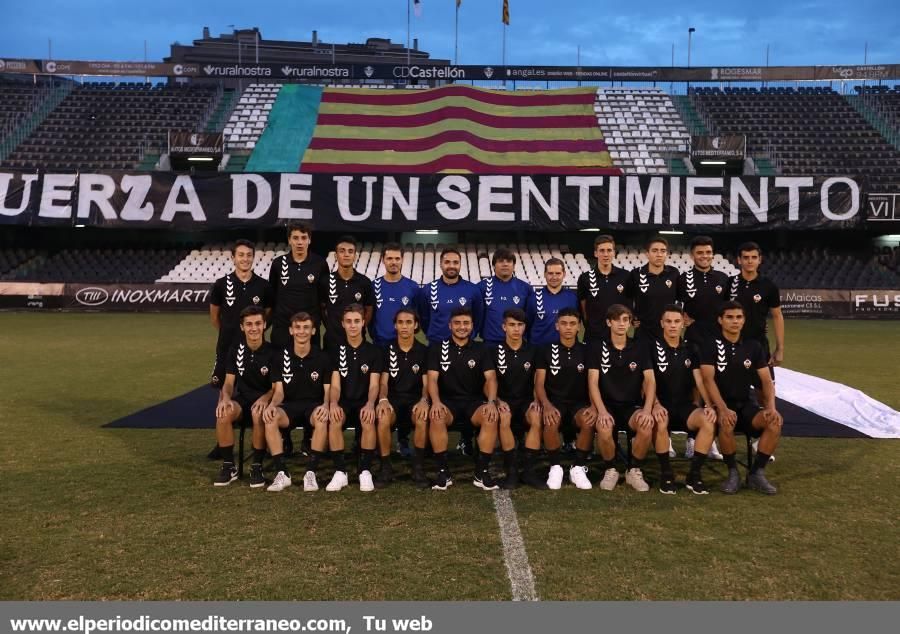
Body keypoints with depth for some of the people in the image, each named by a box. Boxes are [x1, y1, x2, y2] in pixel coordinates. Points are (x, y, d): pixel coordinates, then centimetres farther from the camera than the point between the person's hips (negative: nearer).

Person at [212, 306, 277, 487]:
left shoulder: (272, 352, -6)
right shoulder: (236, 350, 4)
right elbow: (229, 382, 2)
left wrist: (264, 399, -29)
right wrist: (225, 398, -21)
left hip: (264, 400, -3)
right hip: (242, 399, 3)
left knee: (258, 413, -38)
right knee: (223, 413, -31)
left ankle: (257, 466, -21)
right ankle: (229, 466, -14)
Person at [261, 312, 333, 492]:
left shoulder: (322, 358, 3)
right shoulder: (282, 357, 6)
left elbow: (328, 390, 0)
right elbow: (279, 391, 2)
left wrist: (325, 405, -23)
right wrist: (272, 405, -21)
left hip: (314, 405, -1)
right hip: (289, 405, 1)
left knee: (322, 419, -37)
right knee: (270, 418, -32)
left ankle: (311, 473, -27)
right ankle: (282, 473, -25)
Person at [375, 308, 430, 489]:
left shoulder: (423, 351, 5)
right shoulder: (387, 350, 5)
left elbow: (426, 383, 0)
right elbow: (384, 381, 0)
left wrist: (424, 400, -23)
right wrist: (383, 399, -23)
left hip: (415, 399, 0)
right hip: (393, 398, 0)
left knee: (423, 419, -35)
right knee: (383, 419, -34)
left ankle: (418, 467, -17)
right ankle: (386, 467, -17)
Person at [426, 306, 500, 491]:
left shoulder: (481, 350, 9)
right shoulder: (438, 348, 7)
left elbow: (490, 378, -3)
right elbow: (432, 378, -3)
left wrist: (491, 401, -23)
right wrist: (436, 401, -23)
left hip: (474, 401, 1)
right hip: (448, 401, -1)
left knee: (492, 417, -31)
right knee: (436, 417, -35)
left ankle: (482, 471, -19)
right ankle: (443, 471, -21)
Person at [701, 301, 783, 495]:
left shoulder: (753, 346, 8)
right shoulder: (711, 345, -4)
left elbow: (767, 381, 5)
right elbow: (708, 380, -14)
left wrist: (771, 407, -13)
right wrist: (723, 409, -28)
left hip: (746, 403, 4)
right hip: (721, 404, -4)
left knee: (775, 421, -25)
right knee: (727, 424, -37)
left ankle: (757, 472, -10)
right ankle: (732, 472, -13)